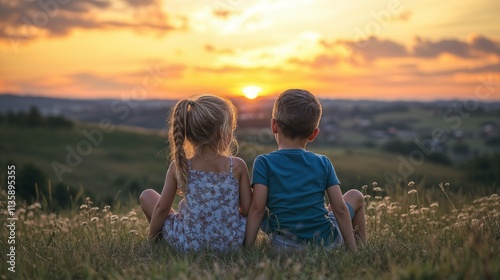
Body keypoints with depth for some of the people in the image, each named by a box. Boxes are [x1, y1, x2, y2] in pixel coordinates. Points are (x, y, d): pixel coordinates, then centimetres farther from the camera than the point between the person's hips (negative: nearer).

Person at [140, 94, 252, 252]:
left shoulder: (179, 167, -9)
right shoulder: (237, 166, -9)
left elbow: (162, 208, -3)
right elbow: (247, 209, -5)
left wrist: (152, 237, 14)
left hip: (189, 245, -1)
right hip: (232, 243, 1)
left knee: (147, 196, 17)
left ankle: (164, 242, 27)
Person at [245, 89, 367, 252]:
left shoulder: (264, 162, -6)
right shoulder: (323, 163, -2)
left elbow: (257, 209, -13)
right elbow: (340, 208, -3)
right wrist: (353, 250, 4)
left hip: (285, 246, -1)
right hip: (327, 242, 1)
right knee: (355, 196, 26)